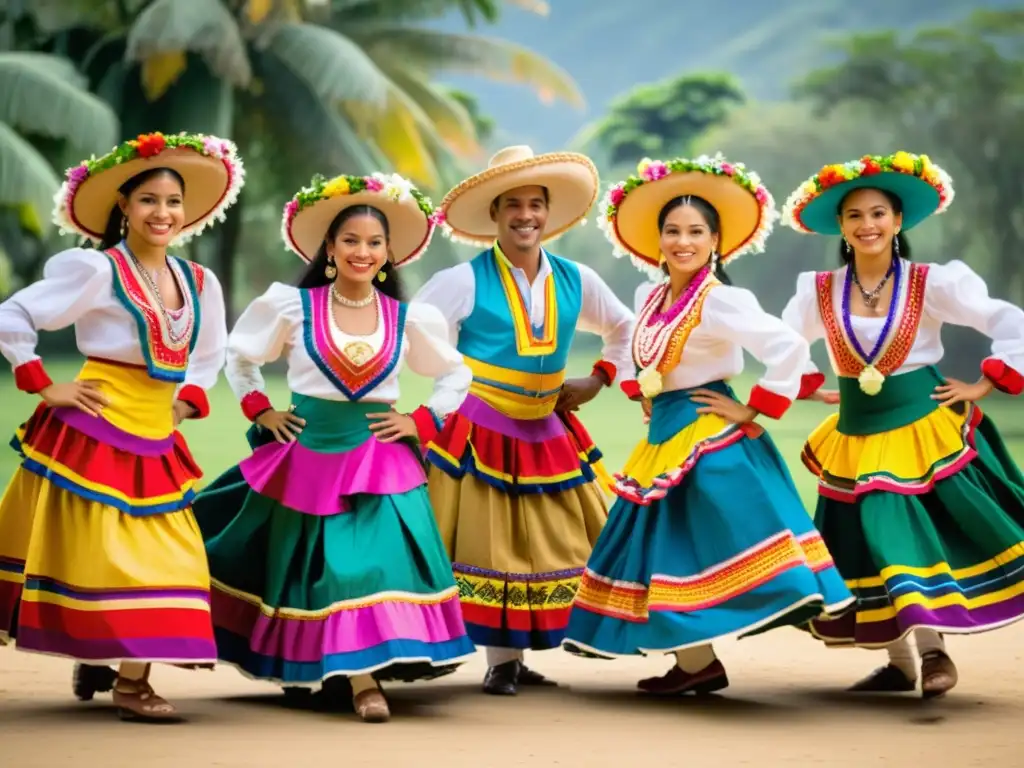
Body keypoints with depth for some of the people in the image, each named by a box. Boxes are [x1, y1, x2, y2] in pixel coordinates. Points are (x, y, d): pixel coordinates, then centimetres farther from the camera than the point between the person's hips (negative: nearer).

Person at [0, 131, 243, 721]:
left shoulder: (200, 283, 9)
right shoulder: (95, 269, -9)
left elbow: (210, 355, 25)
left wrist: (189, 402, 10)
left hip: (156, 442, 6)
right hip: (95, 434, -6)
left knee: (158, 558, 1)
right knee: (98, 555, -6)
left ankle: (130, 676, 9)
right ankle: (105, 669, 3)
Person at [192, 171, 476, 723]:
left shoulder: (409, 319, 0)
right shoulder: (291, 306, -4)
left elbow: (456, 375, 13)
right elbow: (239, 357, 10)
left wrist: (423, 421, 2)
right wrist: (259, 410, 2)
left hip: (378, 460, 0)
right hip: (306, 455, 0)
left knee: (376, 557, -10)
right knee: (320, 567, 4)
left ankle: (364, 678, -2)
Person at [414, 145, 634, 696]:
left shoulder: (576, 281, 4)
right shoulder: (464, 282, -10)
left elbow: (624, 326, 21)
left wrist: (599, 379, 9)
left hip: (547, 434, 5)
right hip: (480, 436, -5)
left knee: (558, 543, 4)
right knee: (488, 547, -2)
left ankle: (520, 657, 15)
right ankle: (501, 662, 7)